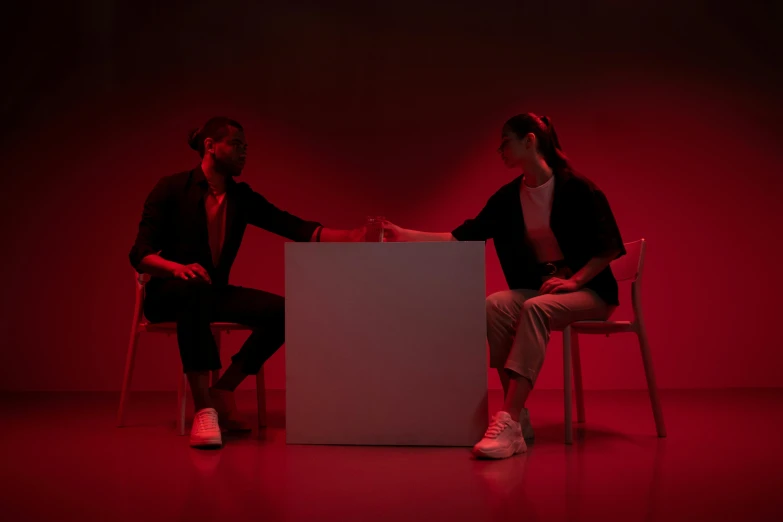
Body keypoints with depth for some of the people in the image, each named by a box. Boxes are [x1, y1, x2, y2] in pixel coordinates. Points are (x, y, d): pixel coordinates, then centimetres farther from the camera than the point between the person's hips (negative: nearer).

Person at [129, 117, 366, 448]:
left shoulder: (242, 197, 7)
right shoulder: (172, 188, -7)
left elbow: (294, 227, -3)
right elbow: (140, 255, -14)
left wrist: (351, 236, -18)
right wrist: (179, 267, -36)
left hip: (213, 291, 6)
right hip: (169, 292, -5)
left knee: (281, 311, -18)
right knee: (196, 289, -41)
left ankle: (222, 391, -9)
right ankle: (204, 409, -43)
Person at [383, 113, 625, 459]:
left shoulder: (577, 189, -10)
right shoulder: (508, 197, 5)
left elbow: (608, 247, -8)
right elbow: (464, 236, 3)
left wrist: (573, 280, -19)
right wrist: (405, 236, -3)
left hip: (588, 290, -5)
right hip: (537, 288, 5)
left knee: (535, 308, -36)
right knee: (495, 305, -26)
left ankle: (508, 422, -44)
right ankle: (518, 418, -27)